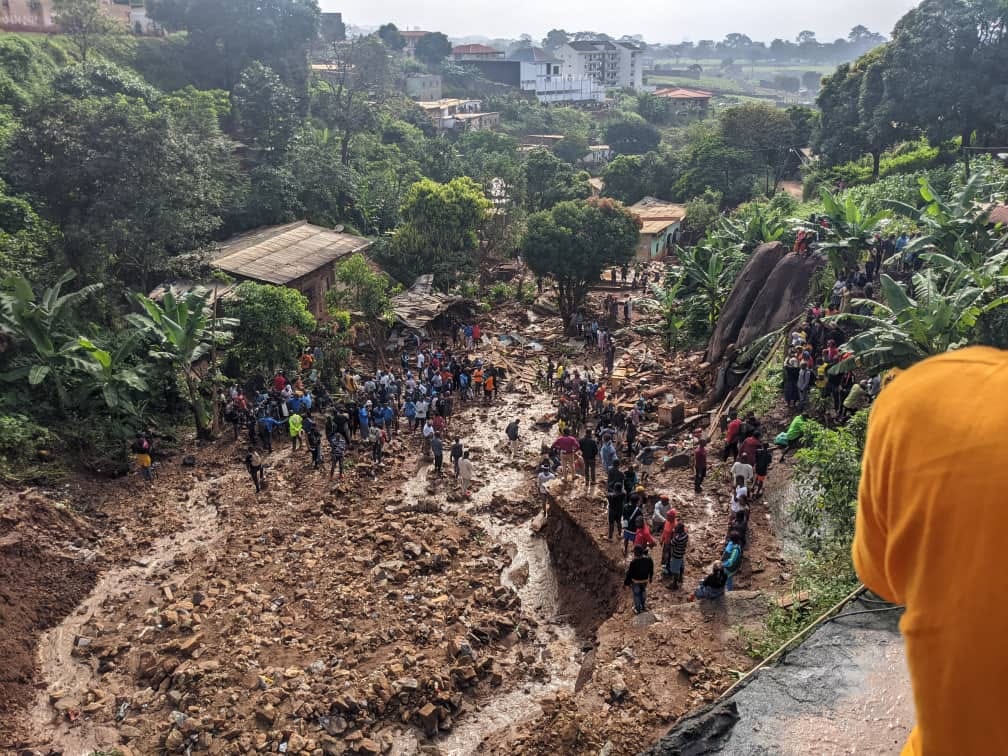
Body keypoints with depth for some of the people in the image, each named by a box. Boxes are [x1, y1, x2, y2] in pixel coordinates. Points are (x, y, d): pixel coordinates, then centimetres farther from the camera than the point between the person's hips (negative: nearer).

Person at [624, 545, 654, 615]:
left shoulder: (634, 562, -30)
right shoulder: (649, 559, -15)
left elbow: (629, 573, -20)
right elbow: (651, 570, 1)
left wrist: (627, 583, -7)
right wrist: (650, 578, 19)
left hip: (636, 581, -4)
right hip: (645, 580, 4)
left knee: (636, 594, 16)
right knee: (643, 592, 28)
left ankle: (637, 609, 32)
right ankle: (644, 606, 44)